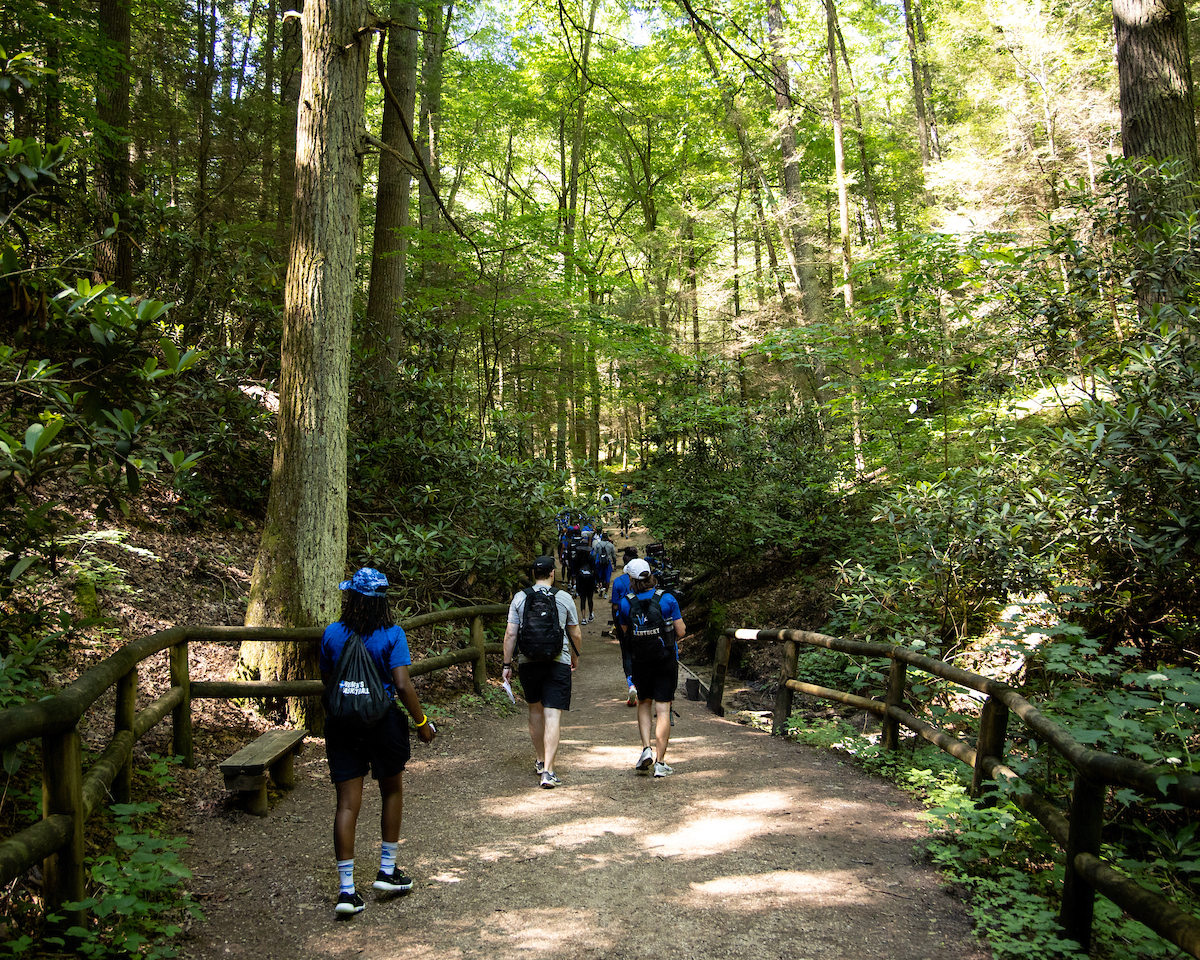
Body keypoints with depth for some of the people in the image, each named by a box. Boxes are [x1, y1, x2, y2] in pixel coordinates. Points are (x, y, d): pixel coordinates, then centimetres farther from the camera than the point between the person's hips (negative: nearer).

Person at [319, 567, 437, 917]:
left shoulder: (332, 634, -2)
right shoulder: (392, 635, -11)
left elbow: (327, 682, 9)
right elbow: (403, 685, -16)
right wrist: (422, 721, -5)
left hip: (342, 725, 2)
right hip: (383, 722, -2)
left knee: (347, 803, 4)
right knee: (392, 792, 20)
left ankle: (346, 889, 3)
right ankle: (387, 871, 26)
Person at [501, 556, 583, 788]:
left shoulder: (520, 597, 3)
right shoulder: (564, 598, 1)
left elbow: (510, 633, -1)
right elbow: (576, 635, 7)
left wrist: (507, 664, 6)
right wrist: (575, 657, 24)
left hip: (527, 662, 2)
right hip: (558, 662, -2)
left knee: (535, 710, 21)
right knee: (553, 716, -4)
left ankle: (540, 760, 33)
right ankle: (548, 771, -12)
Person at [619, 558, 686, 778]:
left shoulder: (626, 603, -8)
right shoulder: (667, 599, -10)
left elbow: (626, 632, 2)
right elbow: (681, 631, -6)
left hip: (641, 661, 1)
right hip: (667, 660, -1)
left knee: (644, 704, 21)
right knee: (663, 709, 2)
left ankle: (646, 748, 3)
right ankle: (660, 762, 2)